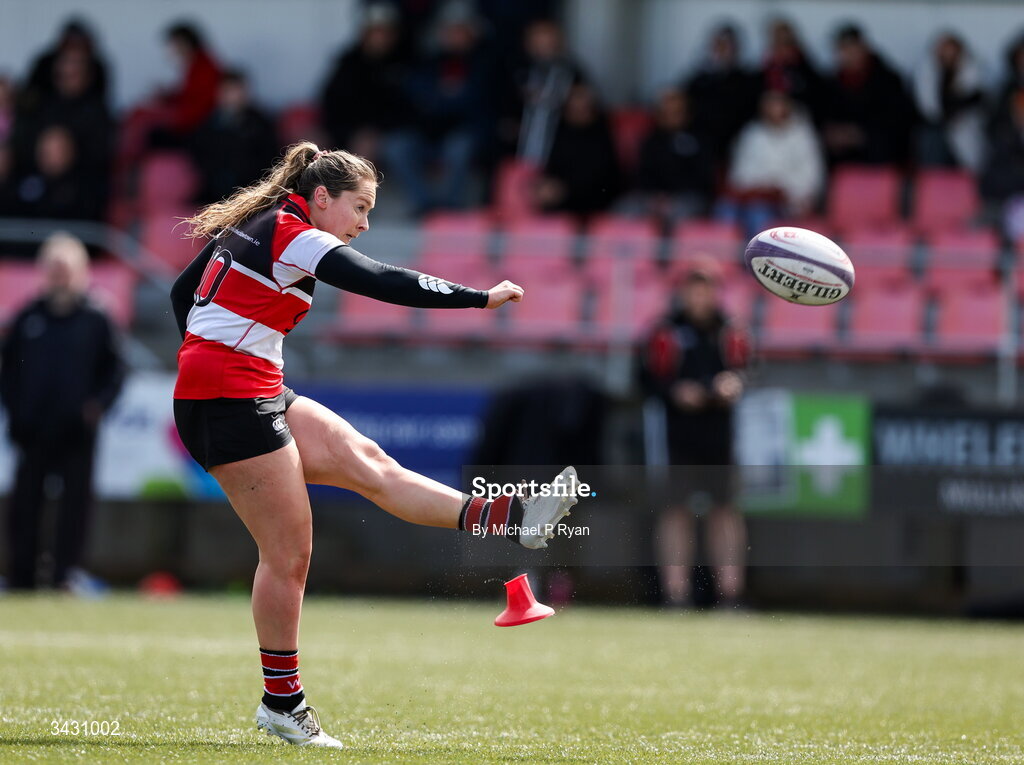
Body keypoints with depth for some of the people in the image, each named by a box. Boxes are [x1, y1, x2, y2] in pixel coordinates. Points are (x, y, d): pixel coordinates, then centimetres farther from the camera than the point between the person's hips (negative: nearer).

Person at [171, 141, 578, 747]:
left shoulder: (251, 227, 17)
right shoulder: (294, 235, -12)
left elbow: (183, 294, 23)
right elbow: (383, 282, -20)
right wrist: (480, 297, -16)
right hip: (235, 401, -10)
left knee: (369, 465, 0)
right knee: (290, 554, -6)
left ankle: (508, 518, -8)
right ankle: (282, 701, 2)